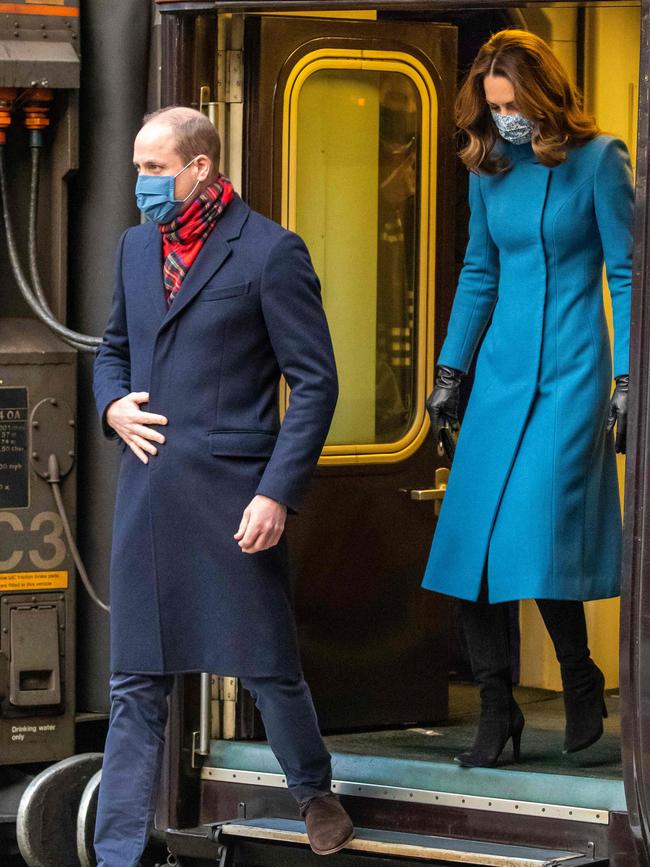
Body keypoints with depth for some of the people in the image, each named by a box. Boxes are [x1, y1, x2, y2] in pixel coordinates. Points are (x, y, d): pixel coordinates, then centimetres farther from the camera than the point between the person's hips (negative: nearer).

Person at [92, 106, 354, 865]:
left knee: (269, 669, 5)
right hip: (147, 492, 5)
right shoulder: (136, 246, 13)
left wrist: (278, 494, -14)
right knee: (136, 685, 6)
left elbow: (315, 382, -7)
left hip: (233, 500, -5)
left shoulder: (269, 252, -7)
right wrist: (112, 404, 2)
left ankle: (313, 791, 31)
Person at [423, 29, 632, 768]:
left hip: (572, 372, -5)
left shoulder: (596, 161, -6)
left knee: (538, 537, -15)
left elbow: (624, 276, -4)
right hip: (502, 370, 5)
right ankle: (496, 712, 6)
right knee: (470, 540, -2)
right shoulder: (490, 168, 10)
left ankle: (581, 683, 7)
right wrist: (450, 370, 16)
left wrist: (627, 381, -9)